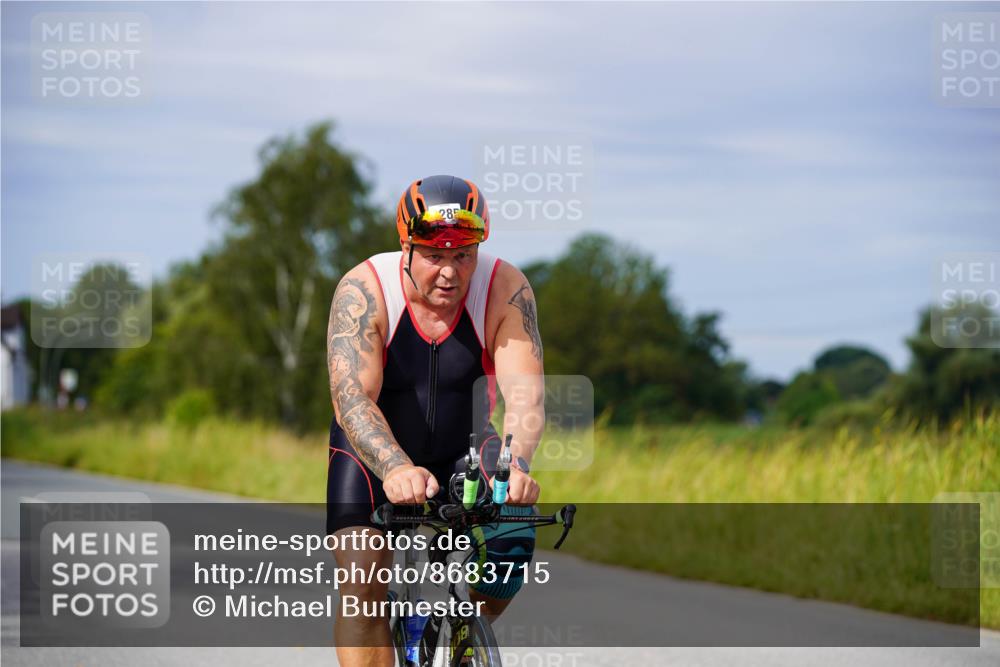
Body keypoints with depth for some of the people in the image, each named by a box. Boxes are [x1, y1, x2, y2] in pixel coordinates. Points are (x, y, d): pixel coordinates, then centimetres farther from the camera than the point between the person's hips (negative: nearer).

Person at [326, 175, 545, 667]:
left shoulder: (505, 289, -20)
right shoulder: (363, 290, -24)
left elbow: (525, 390, -31)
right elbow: (352, 397, -35)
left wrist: (517, 465, -51)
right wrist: (396, 469, -54)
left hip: (464, 451, 2)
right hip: (375, 455, -2)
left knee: (512, 547, -20)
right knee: (362, 583, -21)